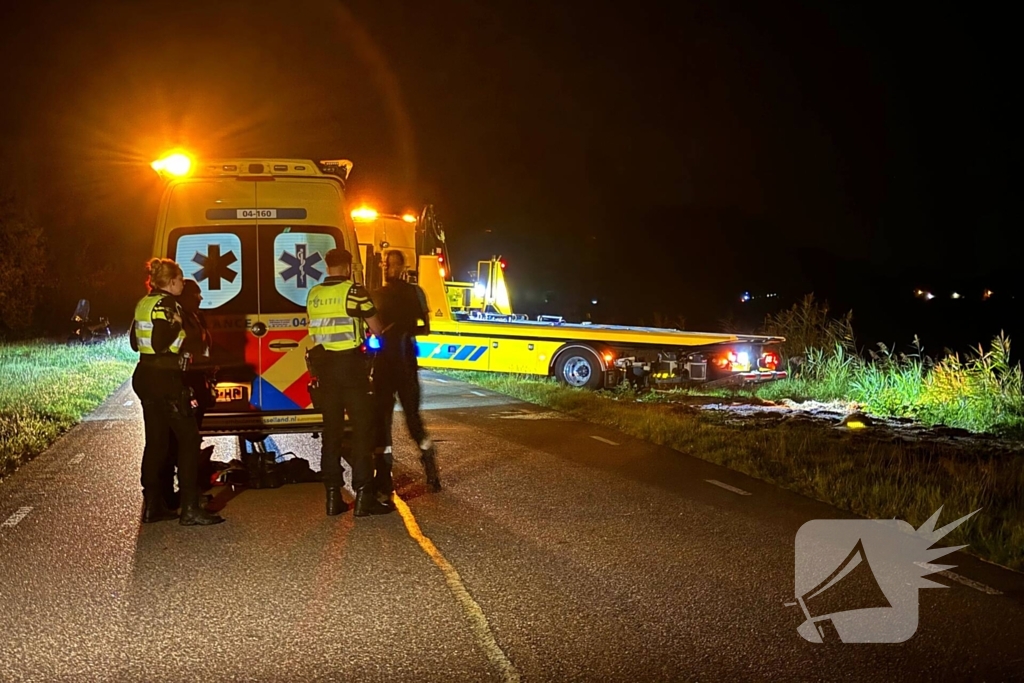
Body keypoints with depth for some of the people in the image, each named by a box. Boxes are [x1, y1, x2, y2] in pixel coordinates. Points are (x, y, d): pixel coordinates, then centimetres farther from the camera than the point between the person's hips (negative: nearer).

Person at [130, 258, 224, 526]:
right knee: (188, 438, -5)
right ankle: (190, 509, -8)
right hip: (166, 379, -9)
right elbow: (161, 344, -23)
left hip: (145, 377, 9)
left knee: (156, 441, 13)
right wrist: (179, 327, -10)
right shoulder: (167, 304, -14)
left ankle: (153, 506, 16)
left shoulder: (144, 304, 13)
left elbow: (135, 342, 19)